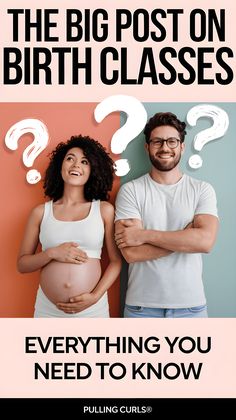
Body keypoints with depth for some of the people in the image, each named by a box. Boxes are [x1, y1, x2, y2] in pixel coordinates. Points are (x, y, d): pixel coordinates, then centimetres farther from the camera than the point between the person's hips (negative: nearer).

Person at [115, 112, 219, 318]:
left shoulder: (202, 189, -1)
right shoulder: (130, 190, -5)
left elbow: (205, 241, -16)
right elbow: (131, 252, -15)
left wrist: (144, 235, -17)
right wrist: (187, 236, -14)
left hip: (191, 304, 1)